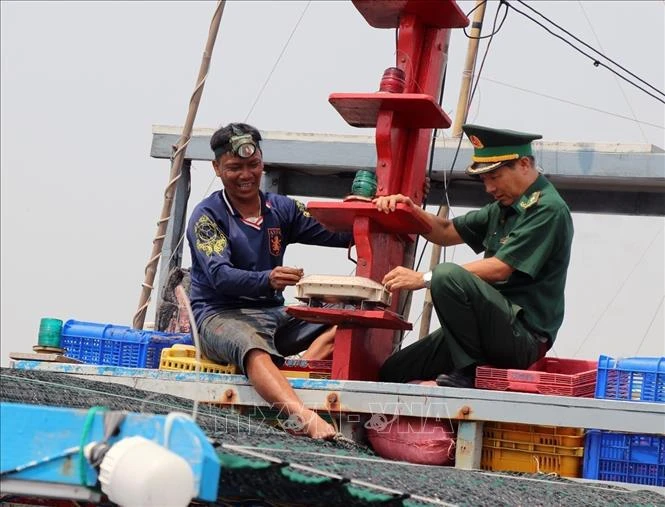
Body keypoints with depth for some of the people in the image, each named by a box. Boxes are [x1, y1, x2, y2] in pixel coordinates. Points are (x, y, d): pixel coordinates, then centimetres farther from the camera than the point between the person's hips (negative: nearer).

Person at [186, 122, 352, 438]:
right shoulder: (207, 215, -1)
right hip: (221, 315, -6)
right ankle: (305, 419, -64)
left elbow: (339, 234, 2)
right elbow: (220, 276, -18)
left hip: (274, 314, 6)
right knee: (253, 347, -41)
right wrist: (267, 279, -37)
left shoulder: (281, 209, 14)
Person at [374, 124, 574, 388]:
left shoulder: (548, 210, -11)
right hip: (494, 327, 9)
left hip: (524, 335, -9)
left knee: (448, 275, -32)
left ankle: (468, 374, -21)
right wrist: (410, 210, 1)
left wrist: (425, 278, -20)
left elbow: (500, 269, -19)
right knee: (392, 373, -3)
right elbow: (448, 232, 22)